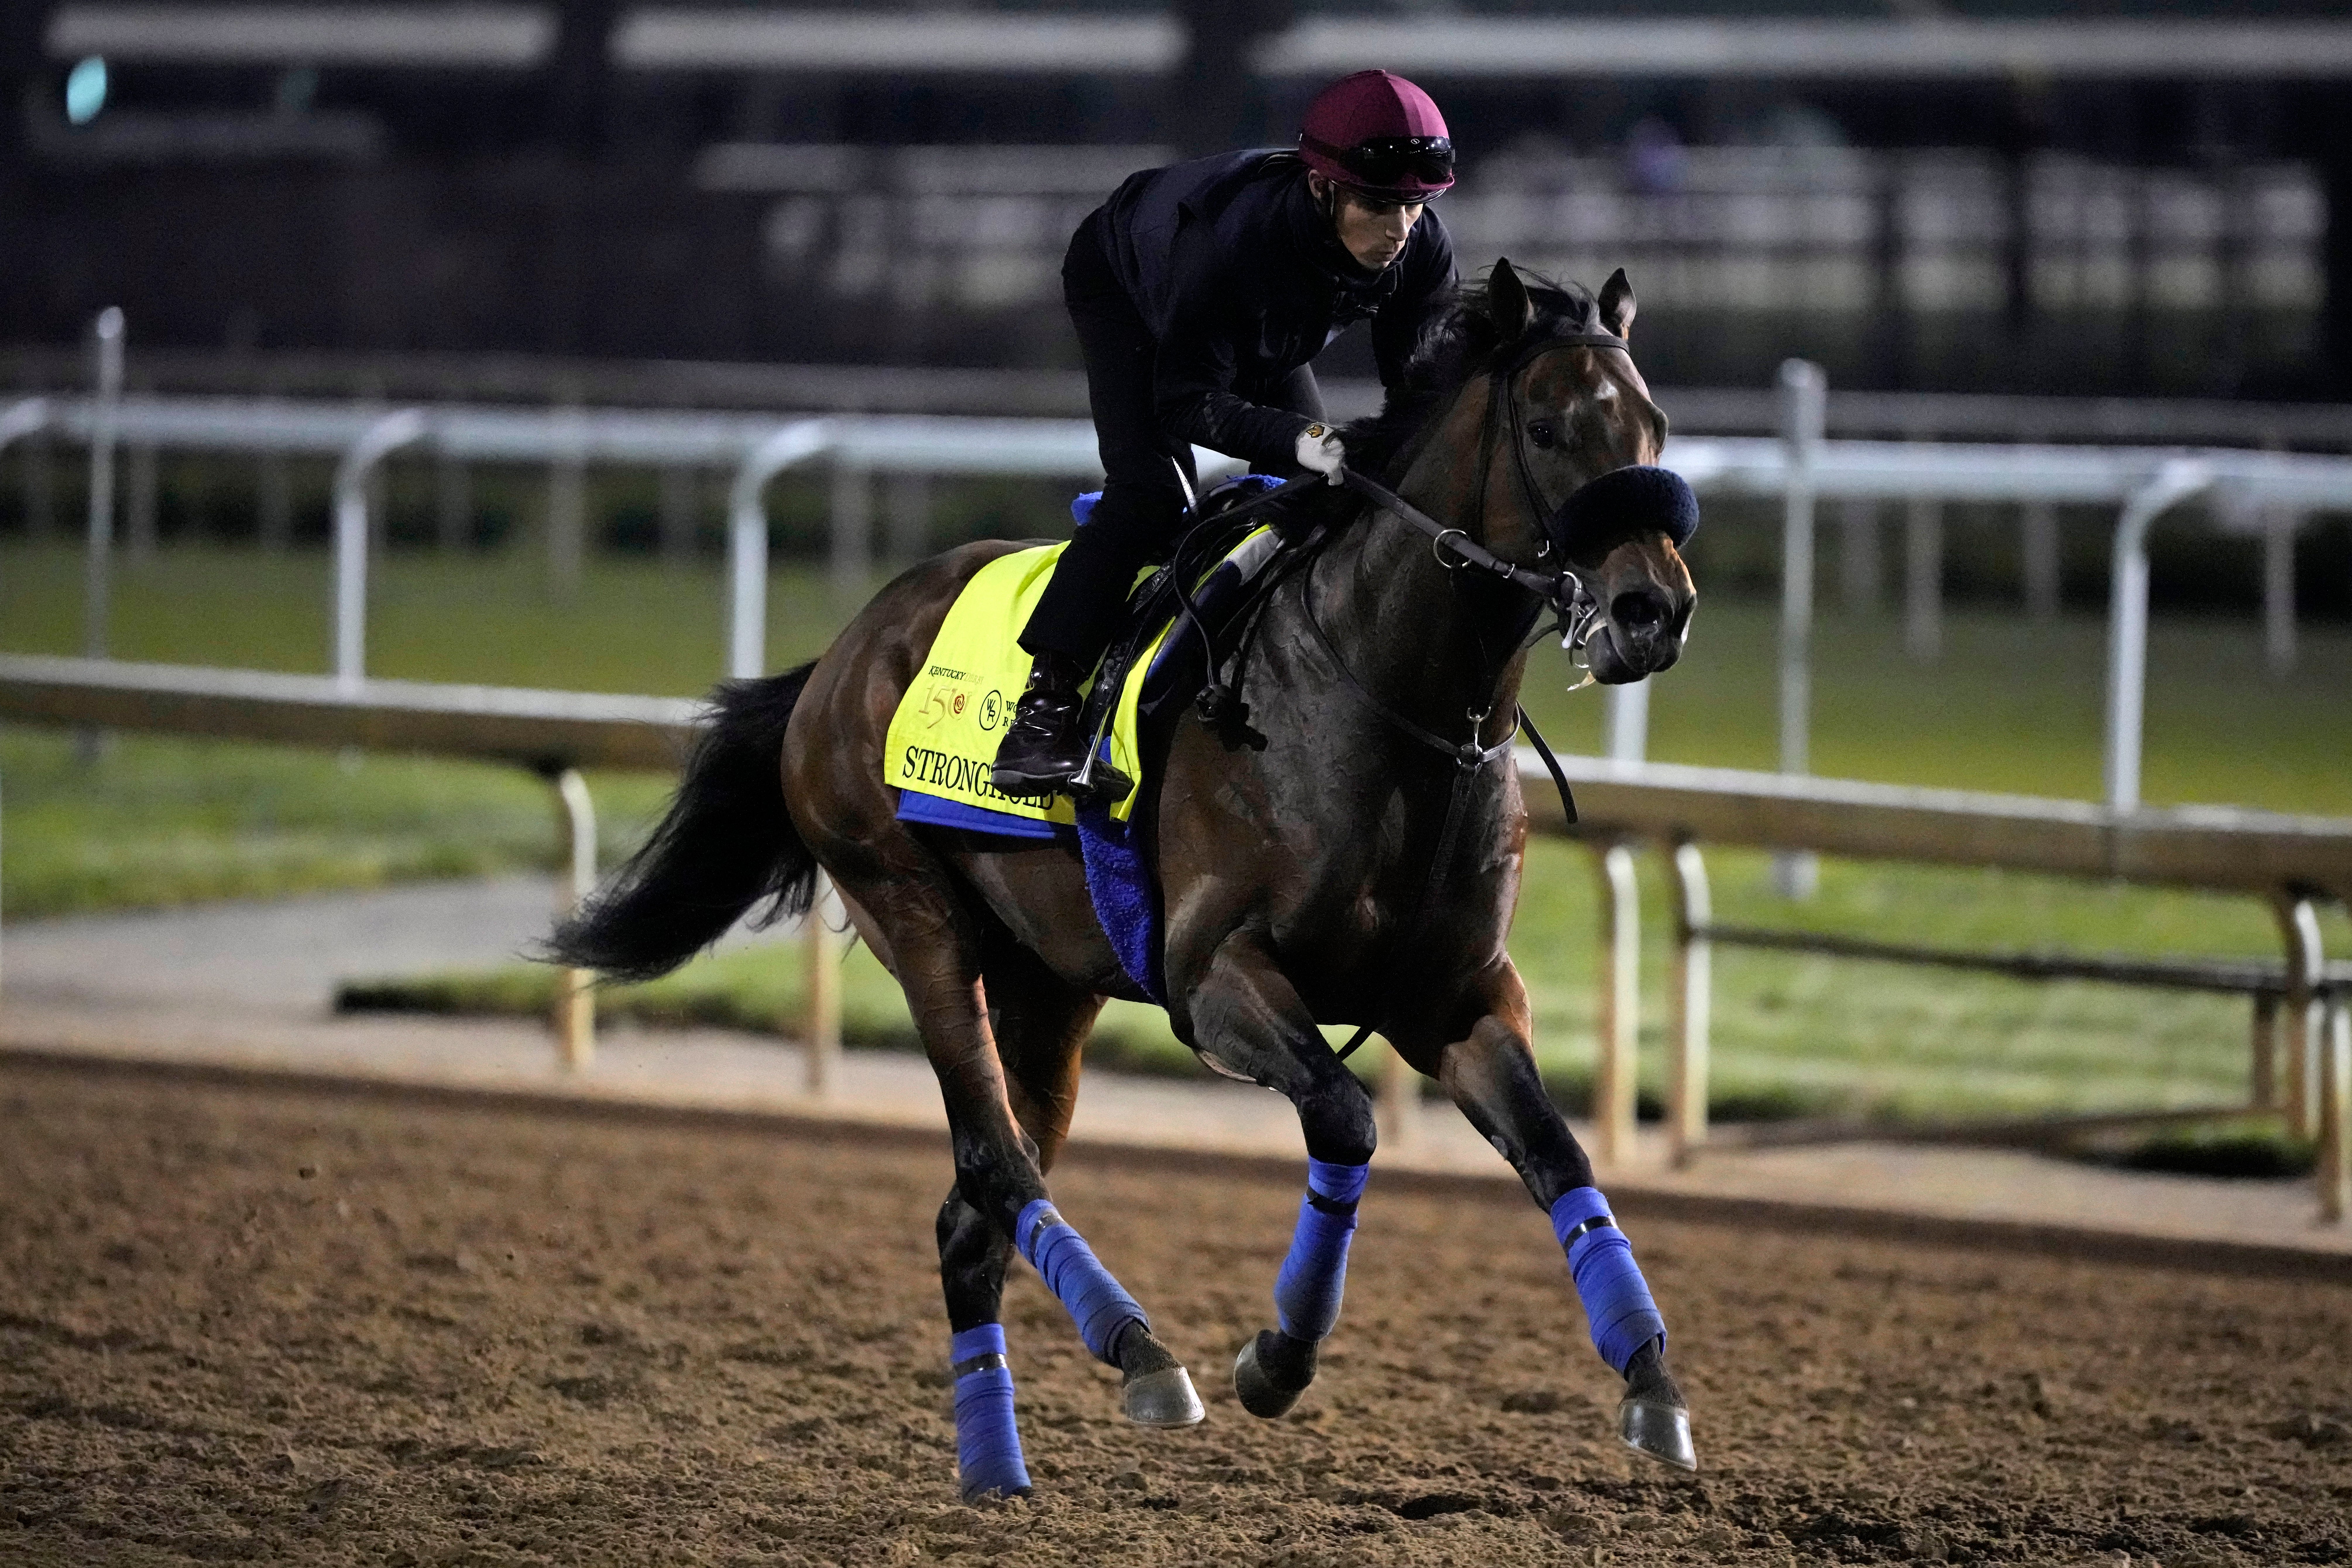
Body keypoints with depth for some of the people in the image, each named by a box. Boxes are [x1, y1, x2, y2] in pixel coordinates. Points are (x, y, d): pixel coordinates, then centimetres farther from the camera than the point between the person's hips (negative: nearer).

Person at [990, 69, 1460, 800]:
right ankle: (1046, 701, -25)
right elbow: (1190, 403, -41)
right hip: (1122, 290, -6)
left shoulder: (1422, 249, -31)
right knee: (1152, 493, -24)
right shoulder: (1235, 234, -47)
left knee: (1324, 494, -1)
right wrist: (1306, 442, -55)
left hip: (1261, 337, 6)